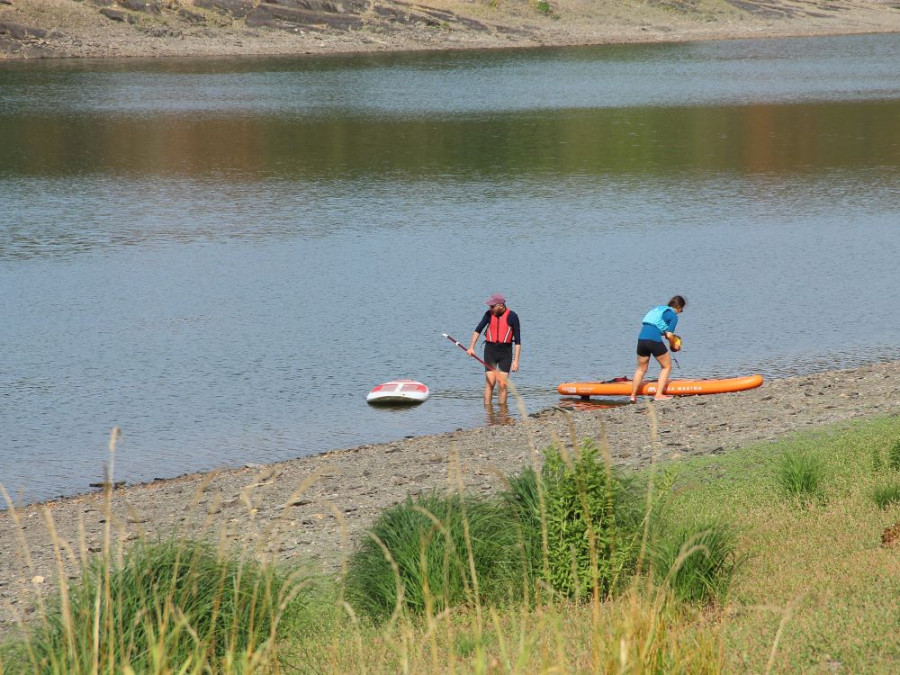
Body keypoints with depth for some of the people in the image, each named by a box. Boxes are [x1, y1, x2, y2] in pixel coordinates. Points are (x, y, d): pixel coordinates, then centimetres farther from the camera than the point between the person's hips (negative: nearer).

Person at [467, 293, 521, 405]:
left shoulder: (512, 317, -6)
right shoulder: (489, 314, 1)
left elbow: (517, 341, -4)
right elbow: (478, 330, 9)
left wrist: (516, 360, -8)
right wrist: (471, 347, -3)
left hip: (505, 351, -2)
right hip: (490, 350, 2)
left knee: (502, 384, -5)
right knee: (490, 382, -6)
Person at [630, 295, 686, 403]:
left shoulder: (658, 309, 25)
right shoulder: (674, 316, 2)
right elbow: (669, 335, -5)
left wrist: (673, 337, 24)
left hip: (641, 337, 7)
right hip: (654, 340, -7)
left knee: (641, 368, 21)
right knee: (667, 367, 10)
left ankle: (633, 395, 21)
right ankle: (659, 395, 1)